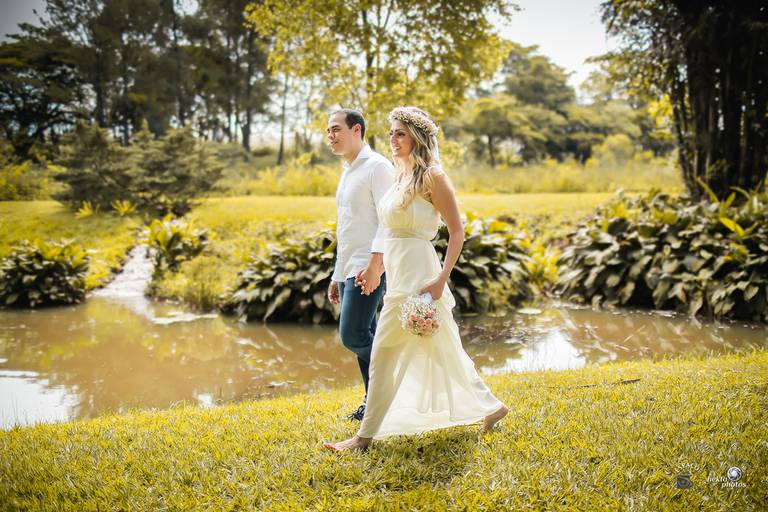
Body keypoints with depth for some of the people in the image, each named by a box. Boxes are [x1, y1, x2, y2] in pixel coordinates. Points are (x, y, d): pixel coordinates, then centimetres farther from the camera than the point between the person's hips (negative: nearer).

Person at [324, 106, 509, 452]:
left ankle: (366, 435, 4)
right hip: (399, 273, 9)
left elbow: (457, 231, -12)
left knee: (384, 354, -5)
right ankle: (490, 406, 28)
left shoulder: (431, 176, -11)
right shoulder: (401, 176, 14)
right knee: (440, 350, 16)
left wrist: (441, 278, -20)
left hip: (416, 275, -9)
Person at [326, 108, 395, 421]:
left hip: (368, 269, -9)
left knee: (352, 335, -14)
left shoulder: (377, 166, -9)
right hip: (348, 270, 9)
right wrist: (337, 277, 21)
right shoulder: (347, 172, 19)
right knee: (364, 338, 11)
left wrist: (374, 265, -27)